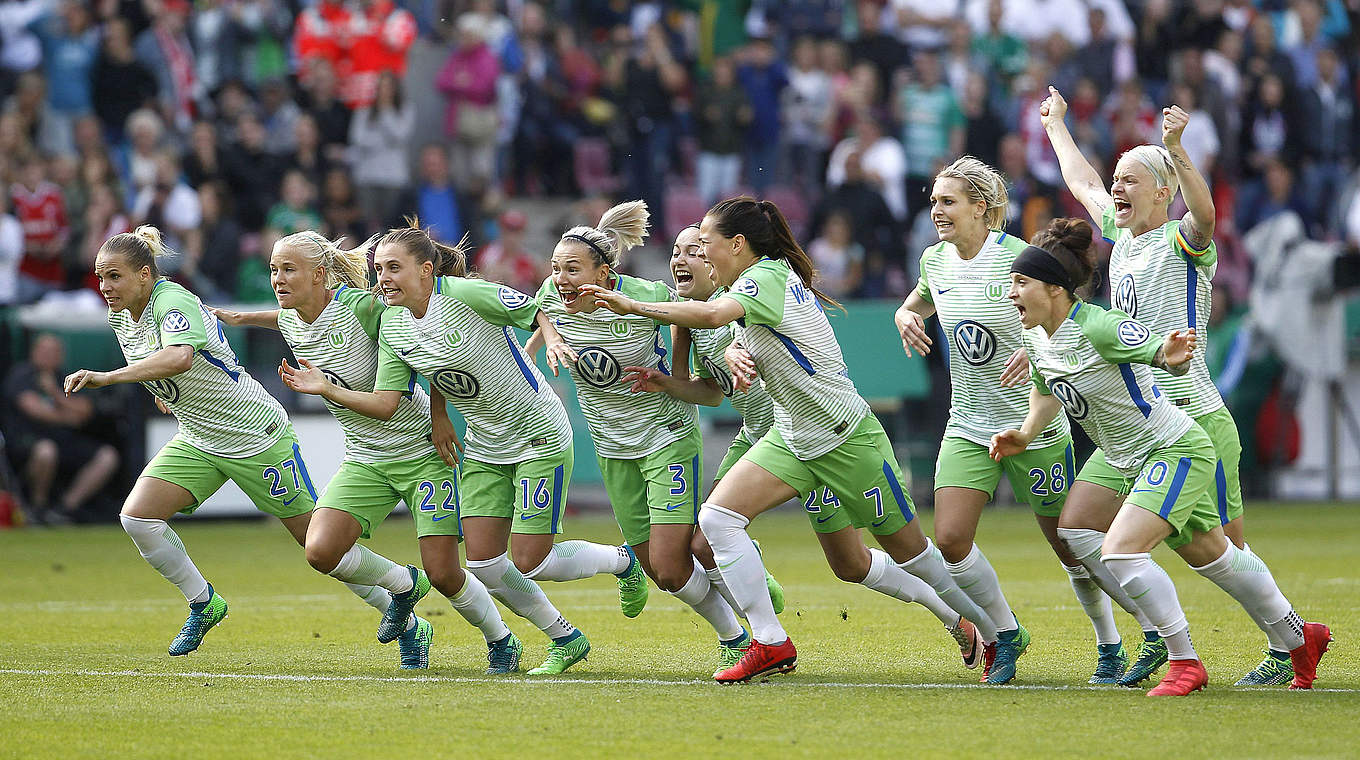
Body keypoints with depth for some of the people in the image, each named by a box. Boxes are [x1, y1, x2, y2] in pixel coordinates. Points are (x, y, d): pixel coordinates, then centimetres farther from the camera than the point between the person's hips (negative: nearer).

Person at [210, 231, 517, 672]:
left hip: (423, 450, -6)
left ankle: (502, 641, 20)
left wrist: (439, 418, -14)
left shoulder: (359, 306, -22)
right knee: (321, 552, -17)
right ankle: (402, 587, 13)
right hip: (364, 460, 6)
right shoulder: (291, 323, -2)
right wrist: (244, 318, 21)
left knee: (443, 575, -10)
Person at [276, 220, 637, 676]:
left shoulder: (467, 294, -22)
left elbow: (538, 311, -12)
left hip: (540, 439, -7)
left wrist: (553, 339, -31)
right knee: (484, 565, -2)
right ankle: (566, 642, 19)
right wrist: (327, 390, -14)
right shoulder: (392, 326, -3)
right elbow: (385, 403, -3)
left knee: (530, 564, -7)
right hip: (483, 447, 7)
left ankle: (622, 561, 22)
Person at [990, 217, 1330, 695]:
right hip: (1136, 465, 9)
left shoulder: (1099, 328, -26)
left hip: (1178, 451, -9)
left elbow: (1166, 353, -30)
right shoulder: (1037, 338, 0)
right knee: (1212, 557, 19)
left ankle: (1184, 662, -12)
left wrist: (1171, 356, -53)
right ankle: (1300, 640, 37)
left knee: (1120, 551, -24)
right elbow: (1047, 388, 20)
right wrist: (1026, 434, 6)